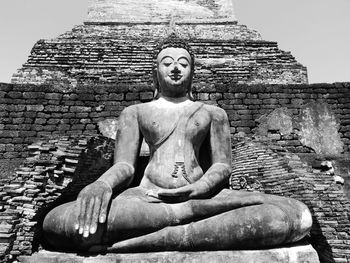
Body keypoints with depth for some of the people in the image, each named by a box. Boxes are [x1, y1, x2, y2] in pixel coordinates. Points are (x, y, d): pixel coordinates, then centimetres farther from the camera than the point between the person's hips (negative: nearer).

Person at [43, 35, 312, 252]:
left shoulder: (213, 113, 20)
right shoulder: (135, 112, 19)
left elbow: (222, 166, 9)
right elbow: (124, 166, 6)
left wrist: (199, 189, -15)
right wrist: (103, 184, -19)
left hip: (200, 194, 2)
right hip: (148, 197, -1)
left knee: (297, 216, -27)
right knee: (56, 222, -30)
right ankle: (188, 214, -30)